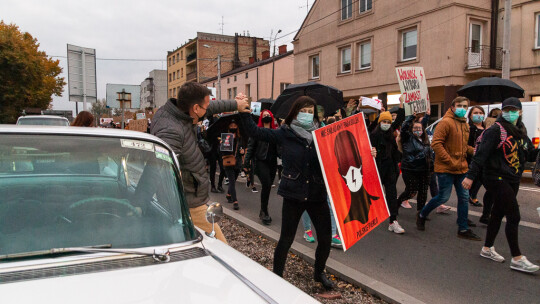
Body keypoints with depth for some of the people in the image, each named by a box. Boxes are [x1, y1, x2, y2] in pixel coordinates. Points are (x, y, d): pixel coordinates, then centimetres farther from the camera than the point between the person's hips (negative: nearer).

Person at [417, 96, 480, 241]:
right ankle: (421, 215, 20)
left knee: (464, 197, 9)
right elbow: (436, 144, -19)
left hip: (461, 168, 8)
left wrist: (472, 150, 4)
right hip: (446, 169, -8)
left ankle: (463, 229, 20)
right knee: (443, 197, -3)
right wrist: (450, 161, -20)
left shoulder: (465, 125, 14)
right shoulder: (446, 122, -12)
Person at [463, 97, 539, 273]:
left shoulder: (521, 132, 13)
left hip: (512, 181, 8)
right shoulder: (496, 131, -12)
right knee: (514, 216, -8)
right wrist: (470, 176, -22)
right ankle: (517, 259, 0)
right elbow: (481, 154, -18)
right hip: (496, 178, -8)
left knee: (498, 214, 15)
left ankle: (487, 249, 28)